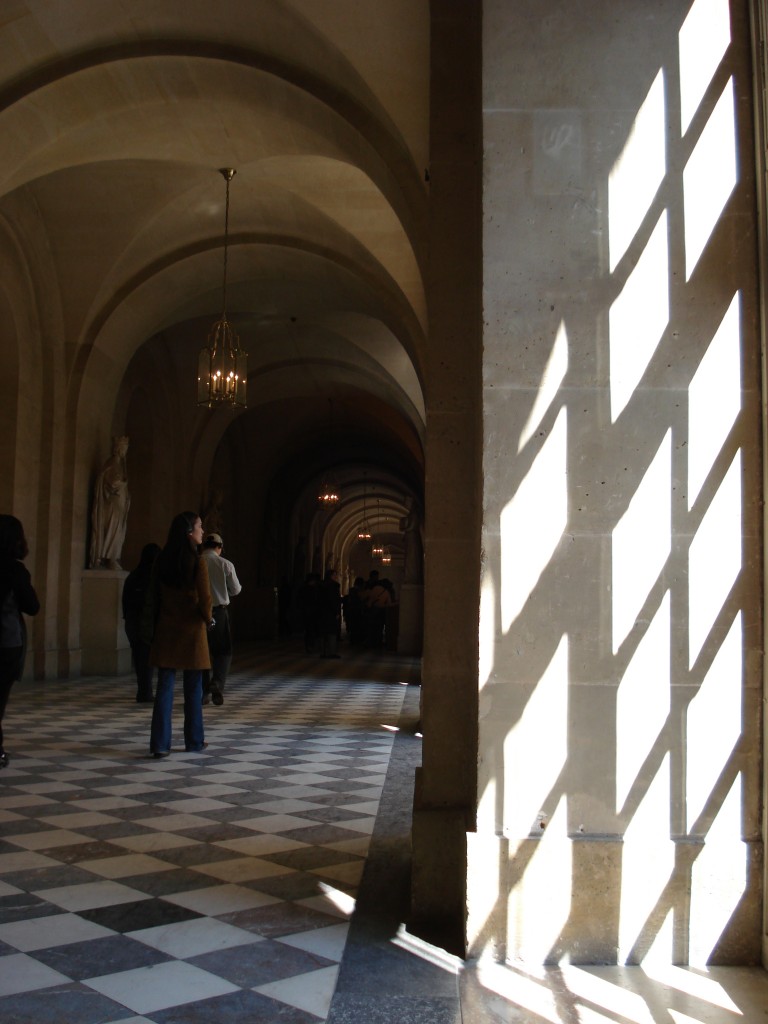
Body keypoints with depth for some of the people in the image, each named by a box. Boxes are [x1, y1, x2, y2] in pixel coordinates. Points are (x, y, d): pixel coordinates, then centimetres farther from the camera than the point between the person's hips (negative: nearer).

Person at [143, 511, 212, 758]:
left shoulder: (162, 562, 1)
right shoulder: (197, 563, -13)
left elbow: (153, 597, 4)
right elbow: (205, 599, -13)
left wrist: (151, 628, 12)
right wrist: (209, 620, 7)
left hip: (165, 630, 3)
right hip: (191, 630, -3)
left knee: (164, 687, 4)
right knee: (193, 689, 10)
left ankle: (160, 743, 0)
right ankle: (194, 740, 21)